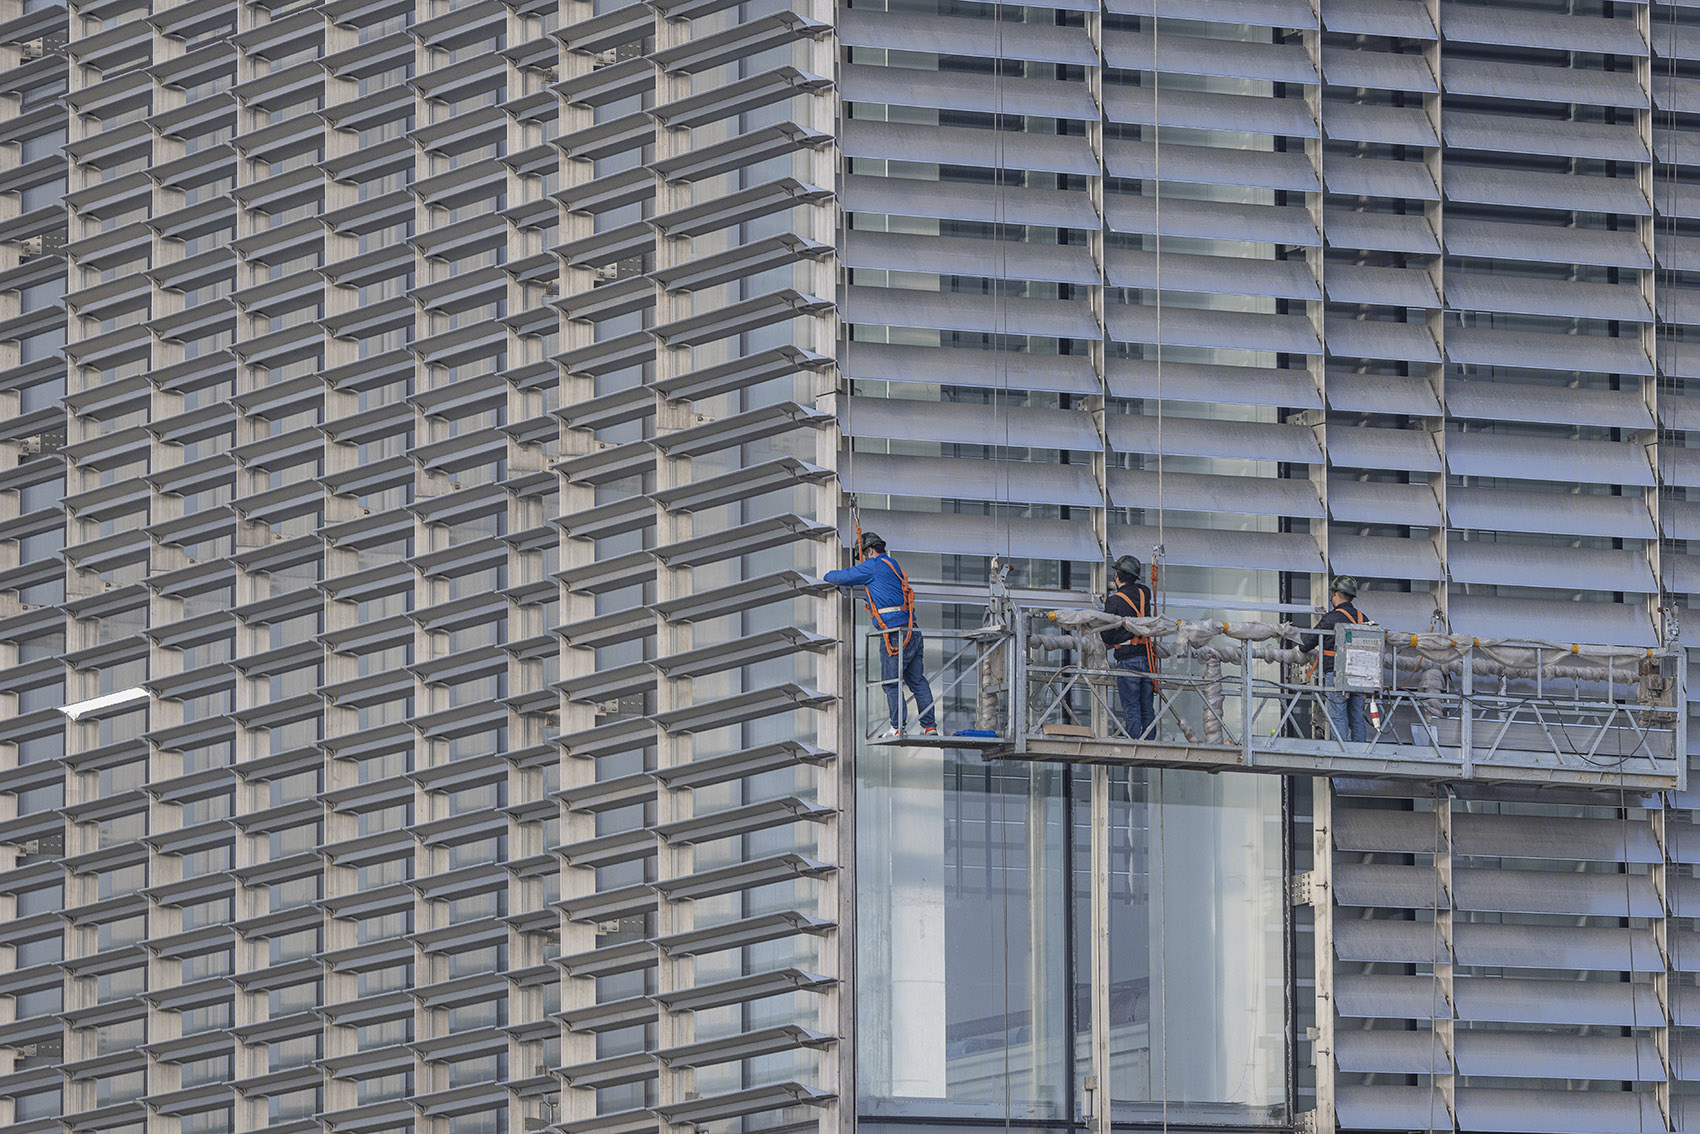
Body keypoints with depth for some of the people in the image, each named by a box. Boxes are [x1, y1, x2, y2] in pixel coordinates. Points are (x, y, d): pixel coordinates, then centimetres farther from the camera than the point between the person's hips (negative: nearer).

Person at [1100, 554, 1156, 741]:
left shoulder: (1114, 601, -7)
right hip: (1147, 657, 5)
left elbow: (1106, 636, -5)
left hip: (1127, 660, -5)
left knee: (1131, 709, -5)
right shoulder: (1144, 594, 6)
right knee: (1148, 709, 8)